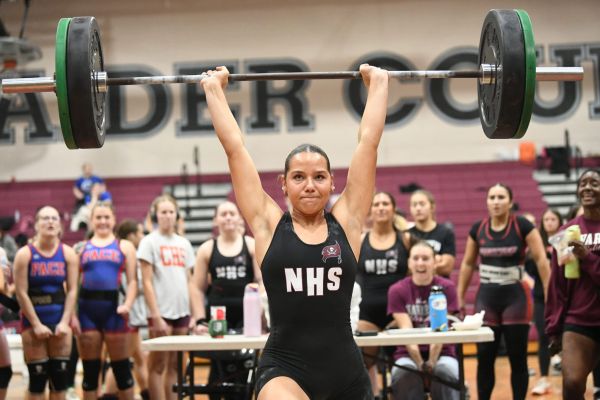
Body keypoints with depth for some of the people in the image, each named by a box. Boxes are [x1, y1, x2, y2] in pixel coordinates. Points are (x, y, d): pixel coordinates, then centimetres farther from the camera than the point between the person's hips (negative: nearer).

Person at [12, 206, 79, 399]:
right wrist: (36, 324, -13)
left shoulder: (68, 253, 2)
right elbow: (21, 293, -8)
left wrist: (65, 322, -10)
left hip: (60, 319, 2)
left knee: (60, 375, 4)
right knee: (37, 376, 0)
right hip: (33, 320, -2)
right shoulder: (25, 254, -5)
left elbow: (72, 290, 0)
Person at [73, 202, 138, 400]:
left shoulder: (124, 246, 11)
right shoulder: (81, 248, 12)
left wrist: (127, 305, -12)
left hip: (114, 307, -1)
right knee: (90, 369, 6)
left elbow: (132, 281, 4)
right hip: (87, 308, 1)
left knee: (122, 369, 3)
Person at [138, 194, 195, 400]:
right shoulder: (149, 242, -1)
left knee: (175, 366, 7)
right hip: (161, 313, -5)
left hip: (182, 312, 5)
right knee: (158, 366, -3)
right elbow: (147, 282, -6)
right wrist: (156, 316, -13)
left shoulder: (184, 243, 14)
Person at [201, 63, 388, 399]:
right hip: (284, 371, -3)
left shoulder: (347, 222, 3)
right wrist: (214, 89, 11)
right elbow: (234, 147, 5)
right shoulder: (268, 224, 1)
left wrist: (378, 84, 13)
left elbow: (369, 142, 7)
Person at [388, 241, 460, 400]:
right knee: (403, 374, -33)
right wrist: (420, 363, -21)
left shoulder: (447, 287, -1)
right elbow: (406, 330, -9)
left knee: (446, 371, -33)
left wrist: (432, 362, -22)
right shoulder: (397, 290, 0)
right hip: (408, 353, 0)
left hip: (441, 353, 0)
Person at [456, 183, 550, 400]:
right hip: (486, 297, 3)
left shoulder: (522, 226, -7)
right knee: (484, 357, 2)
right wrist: (459, 297, 13)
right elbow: (468, 264, 13)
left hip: (516, 296, -3)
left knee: (517, 357, 3)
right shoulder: (477, 229, 3)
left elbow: (541, 260, -8)